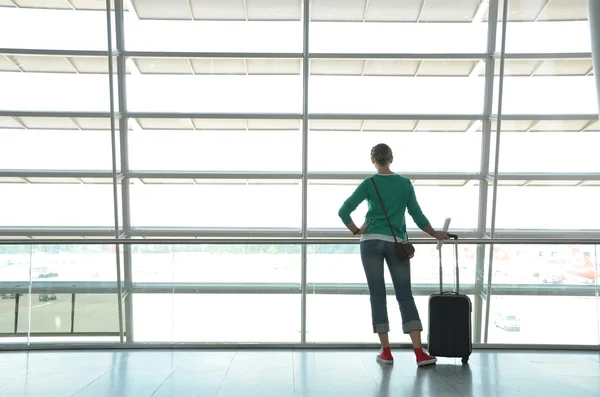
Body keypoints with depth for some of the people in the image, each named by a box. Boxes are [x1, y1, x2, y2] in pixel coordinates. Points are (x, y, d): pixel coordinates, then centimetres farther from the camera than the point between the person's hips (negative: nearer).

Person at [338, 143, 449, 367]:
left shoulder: (369, 183, -1)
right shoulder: (405, 183, 7)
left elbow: (344, 211, -9)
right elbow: (417, 215, 8)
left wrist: (356, 230, 4)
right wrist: (435, 234, 20)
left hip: (371, 242, -2)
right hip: (396, 244, 2)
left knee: (377, 295, 4)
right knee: (405, 295, 4)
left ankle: (386, 352, 8)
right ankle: (419, 353, -2)